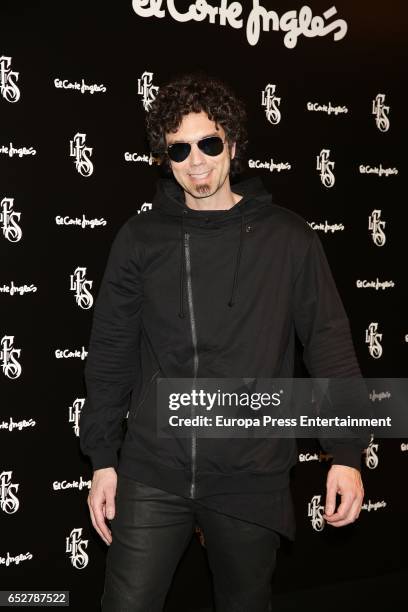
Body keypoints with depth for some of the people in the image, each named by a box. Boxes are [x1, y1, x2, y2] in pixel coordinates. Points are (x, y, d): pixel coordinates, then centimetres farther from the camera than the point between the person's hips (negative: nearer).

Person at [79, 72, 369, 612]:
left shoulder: (287, 238, -1)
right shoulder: (140, 239, 2)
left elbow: (329, 345, 1)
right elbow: (111, 353, 6)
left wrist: (348, 452, -3)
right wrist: (102, 458, 5)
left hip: (252, 479, 0)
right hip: (152, 476, 1)